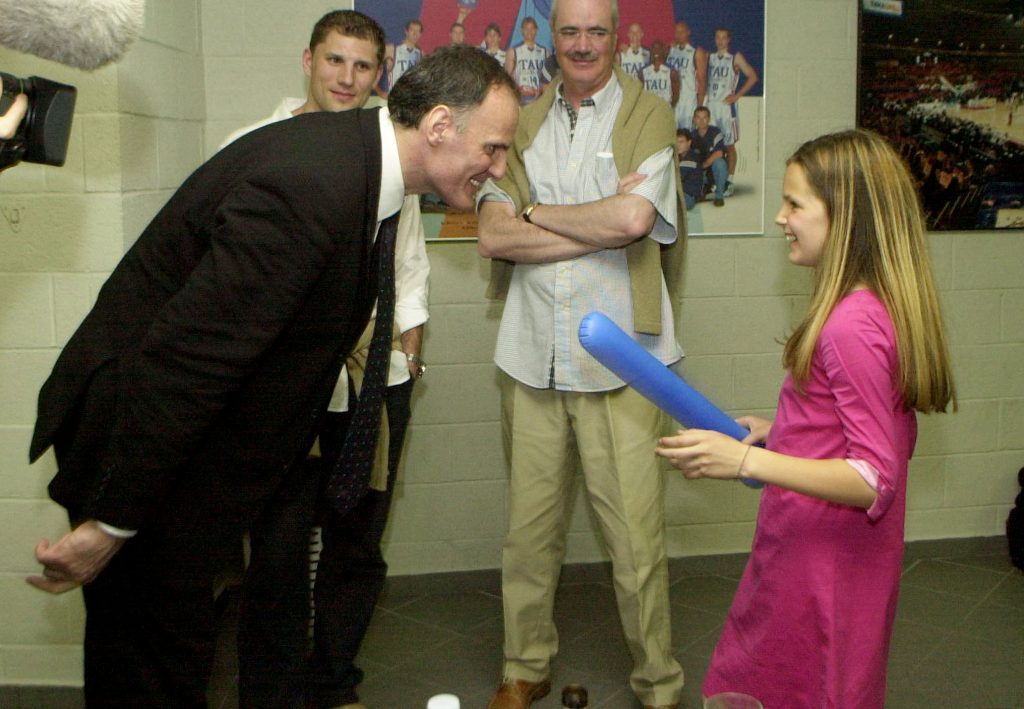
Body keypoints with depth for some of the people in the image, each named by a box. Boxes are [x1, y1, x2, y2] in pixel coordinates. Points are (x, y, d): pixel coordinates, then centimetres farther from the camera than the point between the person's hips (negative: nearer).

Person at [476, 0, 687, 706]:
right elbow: (493, 236, 0)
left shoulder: (648, 115, 3)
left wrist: (534, 212, -2)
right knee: (530, 527, 10)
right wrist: (601, 223, -8)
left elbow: (633, 218, -15)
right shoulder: (524, 124, 13)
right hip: (532, 355, 3)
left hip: (618, 360, -3)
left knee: (637, 536, -1)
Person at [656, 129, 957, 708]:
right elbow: (884, 437, 14)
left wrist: (746, 461, -32)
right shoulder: (884, 308, 5)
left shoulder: (851, 327, -25)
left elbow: (875, 481, -26)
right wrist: (780, 433, 13)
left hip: (819, 566, -9)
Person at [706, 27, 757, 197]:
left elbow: (753, 77, -2)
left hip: (726, 105, -4)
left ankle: (729, 182, 1)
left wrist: (737, 95, -7)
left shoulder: (735, 58, 2)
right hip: (710, 106, 4)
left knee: (729, 145, -2)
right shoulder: (709, 58, 13)